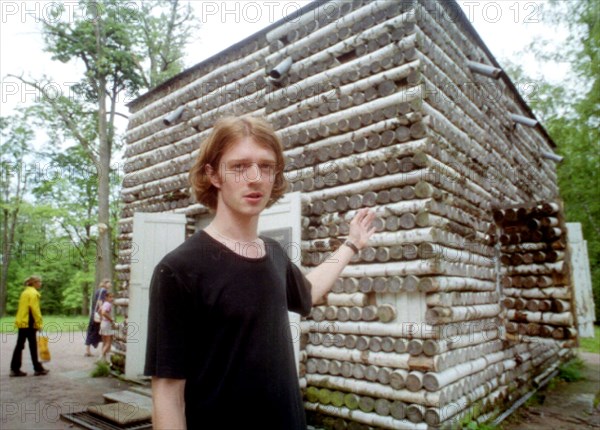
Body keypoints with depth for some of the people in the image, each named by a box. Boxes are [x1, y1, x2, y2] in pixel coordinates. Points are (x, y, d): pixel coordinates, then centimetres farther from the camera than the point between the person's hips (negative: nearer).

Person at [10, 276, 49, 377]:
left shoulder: (25, 292, 17)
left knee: (19, 345, 9)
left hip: (21, 322, 8)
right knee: (33, 346, -1)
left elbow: (22, 308, 17)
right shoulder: (33, 293, -11)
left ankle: (15, 369, 11)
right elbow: (35, 310, -17)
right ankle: (38, 369, 7)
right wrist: (39, 323, -12)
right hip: (29, 323, -8)